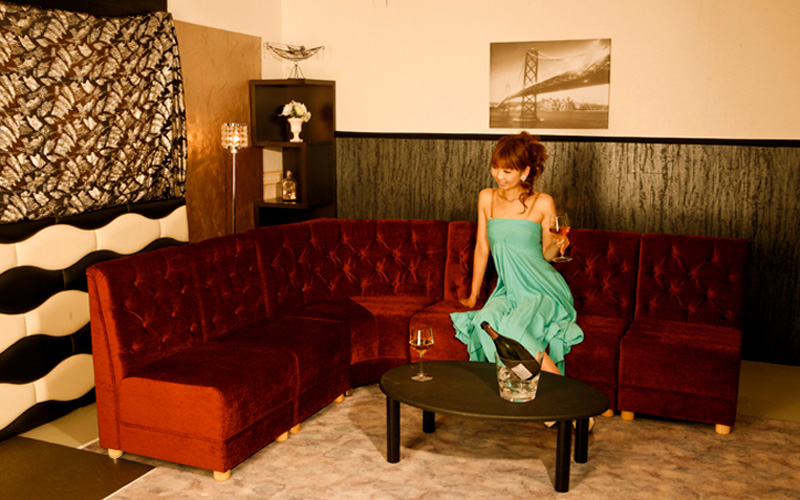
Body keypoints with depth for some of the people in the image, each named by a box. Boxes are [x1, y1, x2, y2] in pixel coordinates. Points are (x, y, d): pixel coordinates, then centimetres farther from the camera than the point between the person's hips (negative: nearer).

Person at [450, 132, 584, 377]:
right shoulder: (487, 198, 6)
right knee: (485, 321, -29)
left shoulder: (542, 203, -4)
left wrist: (558, 245, -18)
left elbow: (546, 254, 5)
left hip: (543, 290, -3)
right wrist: (473, 295, 16)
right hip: (509, 289, 4)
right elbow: (482, 248, 12)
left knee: (512, 328, -31)